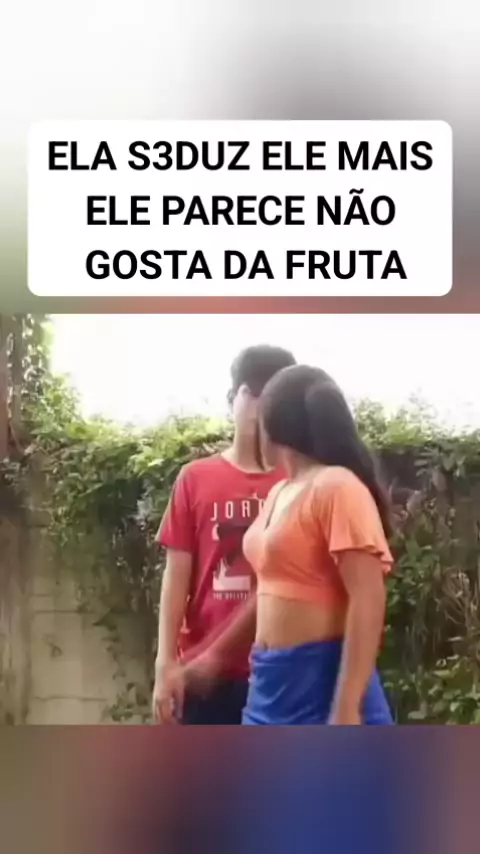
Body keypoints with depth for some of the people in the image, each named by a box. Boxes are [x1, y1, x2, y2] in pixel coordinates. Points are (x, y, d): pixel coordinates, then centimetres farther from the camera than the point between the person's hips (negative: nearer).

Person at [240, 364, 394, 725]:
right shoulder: (279, 494, 14)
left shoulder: (337, 488, -12)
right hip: (273, 679, 9)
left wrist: (348, 708, -23)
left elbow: (368, 601, -18)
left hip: (324, 678, -9)